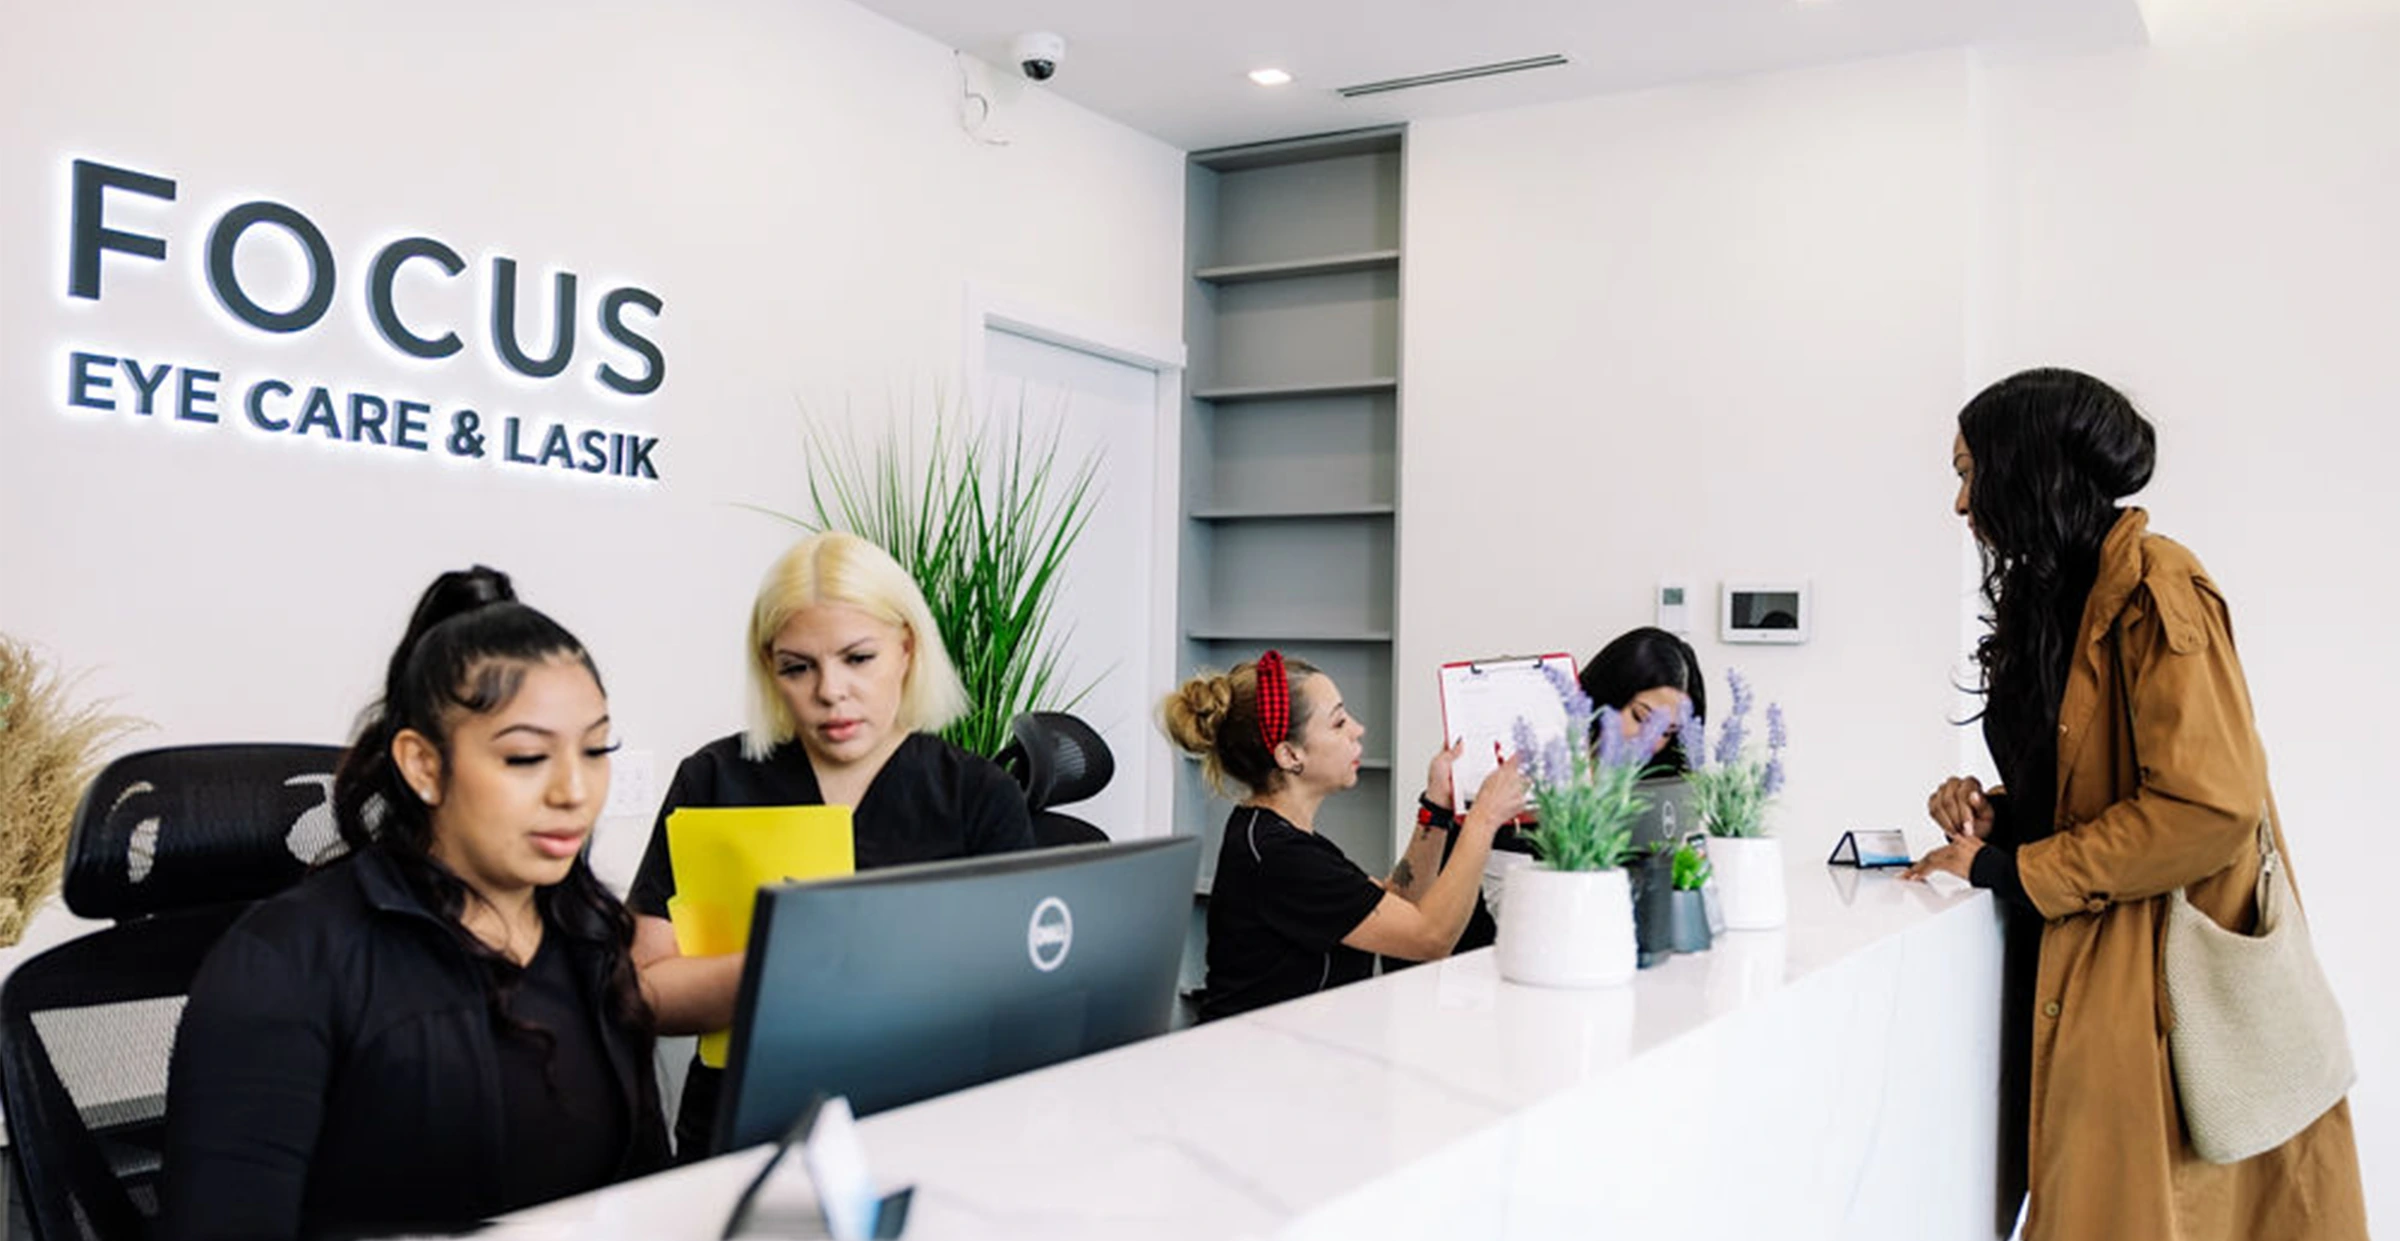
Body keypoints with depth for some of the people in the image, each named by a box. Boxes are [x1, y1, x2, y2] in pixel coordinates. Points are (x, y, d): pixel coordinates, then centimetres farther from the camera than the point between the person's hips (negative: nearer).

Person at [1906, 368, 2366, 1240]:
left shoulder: (2153, 590, -15)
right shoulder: (2054, 593, 13)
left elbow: (2208, 807, -22)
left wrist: (2004, 869, -16)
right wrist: (1996, 813, 2)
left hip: (2164, 993, -8)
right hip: (2080, 977, 8)